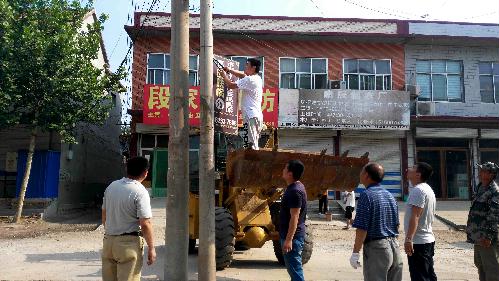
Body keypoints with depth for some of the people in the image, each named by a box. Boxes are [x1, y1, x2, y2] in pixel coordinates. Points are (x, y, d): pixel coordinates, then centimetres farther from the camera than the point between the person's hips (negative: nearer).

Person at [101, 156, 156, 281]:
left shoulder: (111, 186, 4)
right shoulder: (140, 192, -17)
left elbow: (104, 216, 12)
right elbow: (145, 224, -19)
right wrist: (151, 248, -10)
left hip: (108, 240, 7)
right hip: (129, 243, -6)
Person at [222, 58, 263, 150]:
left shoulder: (250, 80, -11)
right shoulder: (257, 78, 17)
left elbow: (231, 85, -8)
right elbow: (242, 75, 33)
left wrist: (224, 75, 9)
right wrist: (229, 70, 28)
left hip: (251, 116, -10)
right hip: (258, 115, 10)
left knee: (252, 145, -14)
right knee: (254, 144, 13)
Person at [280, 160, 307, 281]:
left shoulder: (295, 191, -22)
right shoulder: (293, 187, 10)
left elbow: (294, 217, -25)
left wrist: (289, 239, -25)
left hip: (293, 237, -10)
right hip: (291, 235, 10)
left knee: (295, 269, -3)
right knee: (293, 268, 19)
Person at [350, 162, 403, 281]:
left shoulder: (366, 195, -13)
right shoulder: (389, 195, 10)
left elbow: (362, 229, -18)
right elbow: (396, 225, 16)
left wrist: (355, 253, -12)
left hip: (376, 247, -7)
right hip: (395, 247, 8)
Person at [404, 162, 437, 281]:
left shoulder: (418, 190, -17)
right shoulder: (428, 189, 16)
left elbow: (415, 217, -25)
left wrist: (408, 239, -28)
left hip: (418, 242, -10)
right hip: (428, 240, 10)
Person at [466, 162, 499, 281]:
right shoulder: (481, 188, 12)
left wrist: (488, 236, -23)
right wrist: (470, 229, 20)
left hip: (487, 239, -10)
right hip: (478, 237, 10)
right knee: (480, 264, 20)